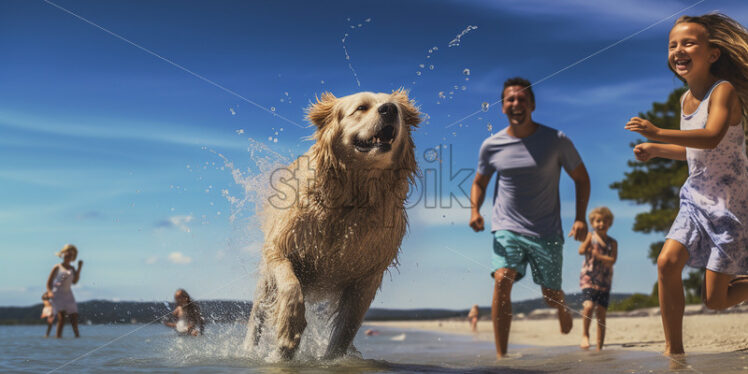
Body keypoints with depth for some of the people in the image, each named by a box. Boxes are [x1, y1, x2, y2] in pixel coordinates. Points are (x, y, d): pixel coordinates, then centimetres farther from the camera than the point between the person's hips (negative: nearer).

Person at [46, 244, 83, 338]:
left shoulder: (72, 268, 13)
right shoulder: (57, 267, 1)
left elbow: (74, 281, 2)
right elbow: (49, 282, 1)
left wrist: (79, 268, 1)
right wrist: (50, 293, -15)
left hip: (68, 294, 5)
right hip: (58, 295, -5)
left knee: (74, 316, 4)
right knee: (61, 317, -17)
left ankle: (77, 335, 18)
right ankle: (58, 336, -13)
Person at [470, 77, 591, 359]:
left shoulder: (556, 140, -4)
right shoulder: (491, 145, 0)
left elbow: (581, 178, 5)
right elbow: (479, 182, 15)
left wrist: (581, 218, -7)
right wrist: (474, 210, -5)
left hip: (547, 232, 0)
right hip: (507, 228, 0)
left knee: (552, 296, 9)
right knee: (502, 280, -23)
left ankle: (563, 309, 48)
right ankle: (501, 356, -18)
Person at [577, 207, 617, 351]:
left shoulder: (612, 242, 9)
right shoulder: (590, 237, 4)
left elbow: (612, 260, -6)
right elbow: (581, 251, -13)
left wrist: (599, 256, -19)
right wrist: (588, 237, -18)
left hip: (605, 282, 3)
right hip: (588, 279, -3)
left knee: (601, 313, 3)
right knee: (588, 306, -24)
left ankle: (599, 347, 11)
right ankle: (585, 334, -1)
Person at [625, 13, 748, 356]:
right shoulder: (686, 99, 7)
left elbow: (711, 138, -37)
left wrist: (657, 132, -47)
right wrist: (655, 150, 8)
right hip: (696, 199, 6)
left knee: (715, 300, -4)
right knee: (667, 261, -14)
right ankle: (674, 351, 0)